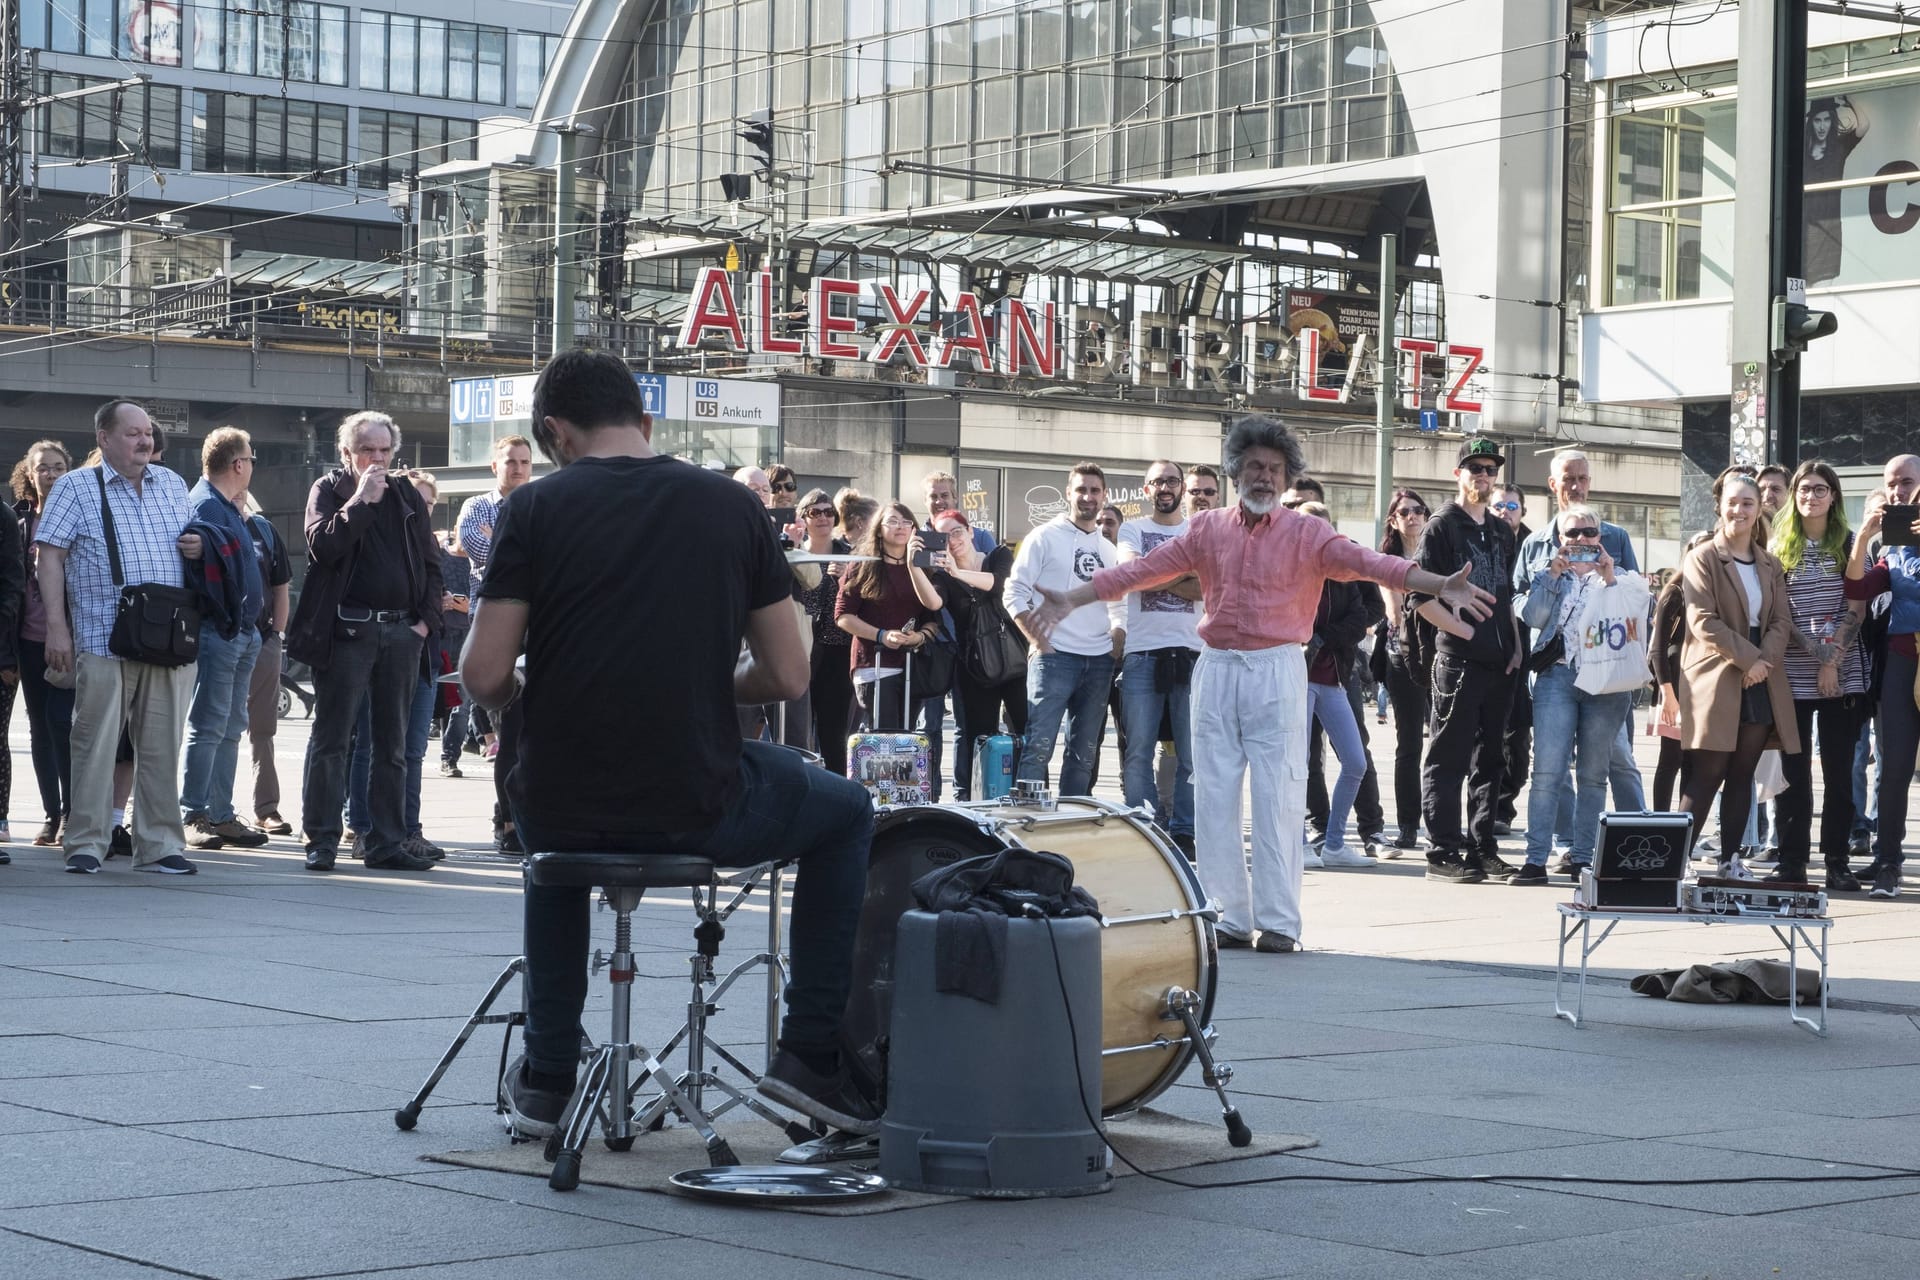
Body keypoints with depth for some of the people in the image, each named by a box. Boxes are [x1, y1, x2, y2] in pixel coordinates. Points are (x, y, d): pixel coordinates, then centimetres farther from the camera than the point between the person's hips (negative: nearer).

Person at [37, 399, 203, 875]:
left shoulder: (172, 484, 16)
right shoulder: (76, 487, 3)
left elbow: (193, 539, 28)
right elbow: (51, 557, -3)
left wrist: (198, 546, 2)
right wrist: (56, 627, -11)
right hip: (104, 641, -4)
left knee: (162, 746, 5)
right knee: (96, 743, -3)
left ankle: (159, 845, 11)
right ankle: (85, 844, 3)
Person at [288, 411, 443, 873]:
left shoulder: (407, 495, 15)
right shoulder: (328, 489, 4)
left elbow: (430, 562, 15)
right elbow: (322, 545, -14)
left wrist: (427, 619, 3)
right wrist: (362, 500, -14)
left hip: (401, 632, 4)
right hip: (346, 631, -4)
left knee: (393, 744, 7)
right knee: (331, 739, -1)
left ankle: (386, 843, 11)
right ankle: (322, 841, 3)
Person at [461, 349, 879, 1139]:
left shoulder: (536, 508, -3)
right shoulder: (731, 506, 1)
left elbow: (484, 676, -8)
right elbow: (786, 677, 1)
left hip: (562, 811, 1)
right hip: (697, 811, -1)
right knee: (847, 815, 28)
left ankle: (547, 1076, 36)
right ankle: (811, 1054, 18)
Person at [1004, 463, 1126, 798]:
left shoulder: (1109, 550, 17)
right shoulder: (1045, 537, 0)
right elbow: (1016, 594, -4)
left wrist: (1117, 645, 5)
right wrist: (1040, 642, -11)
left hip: (1099, 663, 6)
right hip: (1054, 657, -6)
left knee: (1084, 752, 8)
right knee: (1039, 748, -13)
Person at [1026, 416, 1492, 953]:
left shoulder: (1306, 533, 0)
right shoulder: (1207, 529, 10)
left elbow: (1366, 563, -12)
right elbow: (1144, 569, 7)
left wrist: (1439, 586, -26)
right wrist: (1073, 599, 1)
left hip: (1277, 671, -3)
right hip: (1216, 669, 3)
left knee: (1278, 798, -5)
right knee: (1215, 798, 3)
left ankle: (1279, 922, -2)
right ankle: (1230, 918, 10)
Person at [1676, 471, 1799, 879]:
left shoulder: (1770, 565, 16)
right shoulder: (1702, 558, -1)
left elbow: (1782, 621, 9)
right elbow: (1703, 622, -10)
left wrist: (1766, 660, -10)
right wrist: (1748, 657, -16)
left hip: (1760, 683, 5)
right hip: (1716, 680, -5)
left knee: (1742, 776, 6)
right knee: (1708, 775, -9)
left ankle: (1731, 860, 9)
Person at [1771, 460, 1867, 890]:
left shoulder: (1849, 545, 6)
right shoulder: (1779, 547, 8)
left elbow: (1856, 608, -1)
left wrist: (1833, 661, -10)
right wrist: (1814, 648, -9)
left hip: (1842, 675, -1)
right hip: (1792, 675, 1)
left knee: (1839, 772, 1)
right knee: (1793, 773, 3)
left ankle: (1837, 862, 5)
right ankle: (1792, 861, 7)